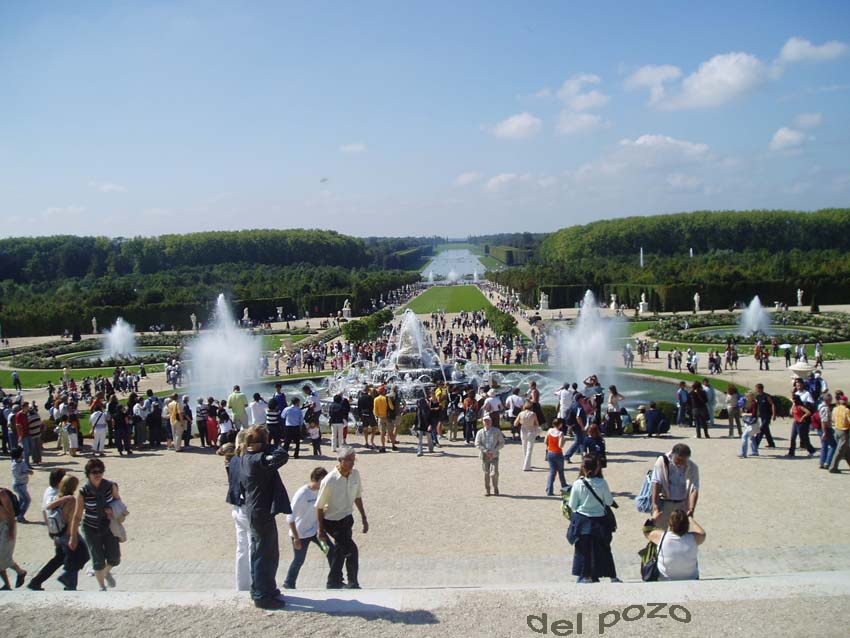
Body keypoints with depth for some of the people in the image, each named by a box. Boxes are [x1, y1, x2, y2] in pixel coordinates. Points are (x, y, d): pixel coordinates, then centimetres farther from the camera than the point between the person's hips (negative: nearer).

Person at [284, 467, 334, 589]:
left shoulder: (321, 491, -5)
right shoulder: (301, 494, -24)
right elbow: (290, 517, -22)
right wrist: (296, 537, -21)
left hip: (315, 530, 6)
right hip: (300, 533, -6)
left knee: (331, 550, -4)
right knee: (299, 561, 6)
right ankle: (288, 584, 29)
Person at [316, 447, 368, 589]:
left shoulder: (355, 474, -8)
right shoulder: (329, 481, -26)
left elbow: (358, 497, 7)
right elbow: (319, 506, -16)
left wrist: (363, 518, 9)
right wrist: (321, 529, -11)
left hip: (348, 518, 7)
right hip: (333, 521, -7)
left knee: (341, 549, 18)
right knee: (351, 549, -9)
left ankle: (334, 582, 36)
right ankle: (353, 583, 10)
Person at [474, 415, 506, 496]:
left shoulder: (497, 431, 4)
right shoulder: (480, 432, 4)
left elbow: (502, 443, 3)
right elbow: (477, 444, -1)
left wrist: (493, 451, -8)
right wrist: (486, 451, -13)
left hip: (494, 456, -1)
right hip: (484, 456, 1)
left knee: (494, 473, -9)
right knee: (486, 473, 4)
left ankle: (495, 489, 12)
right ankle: (486, 490, 19)